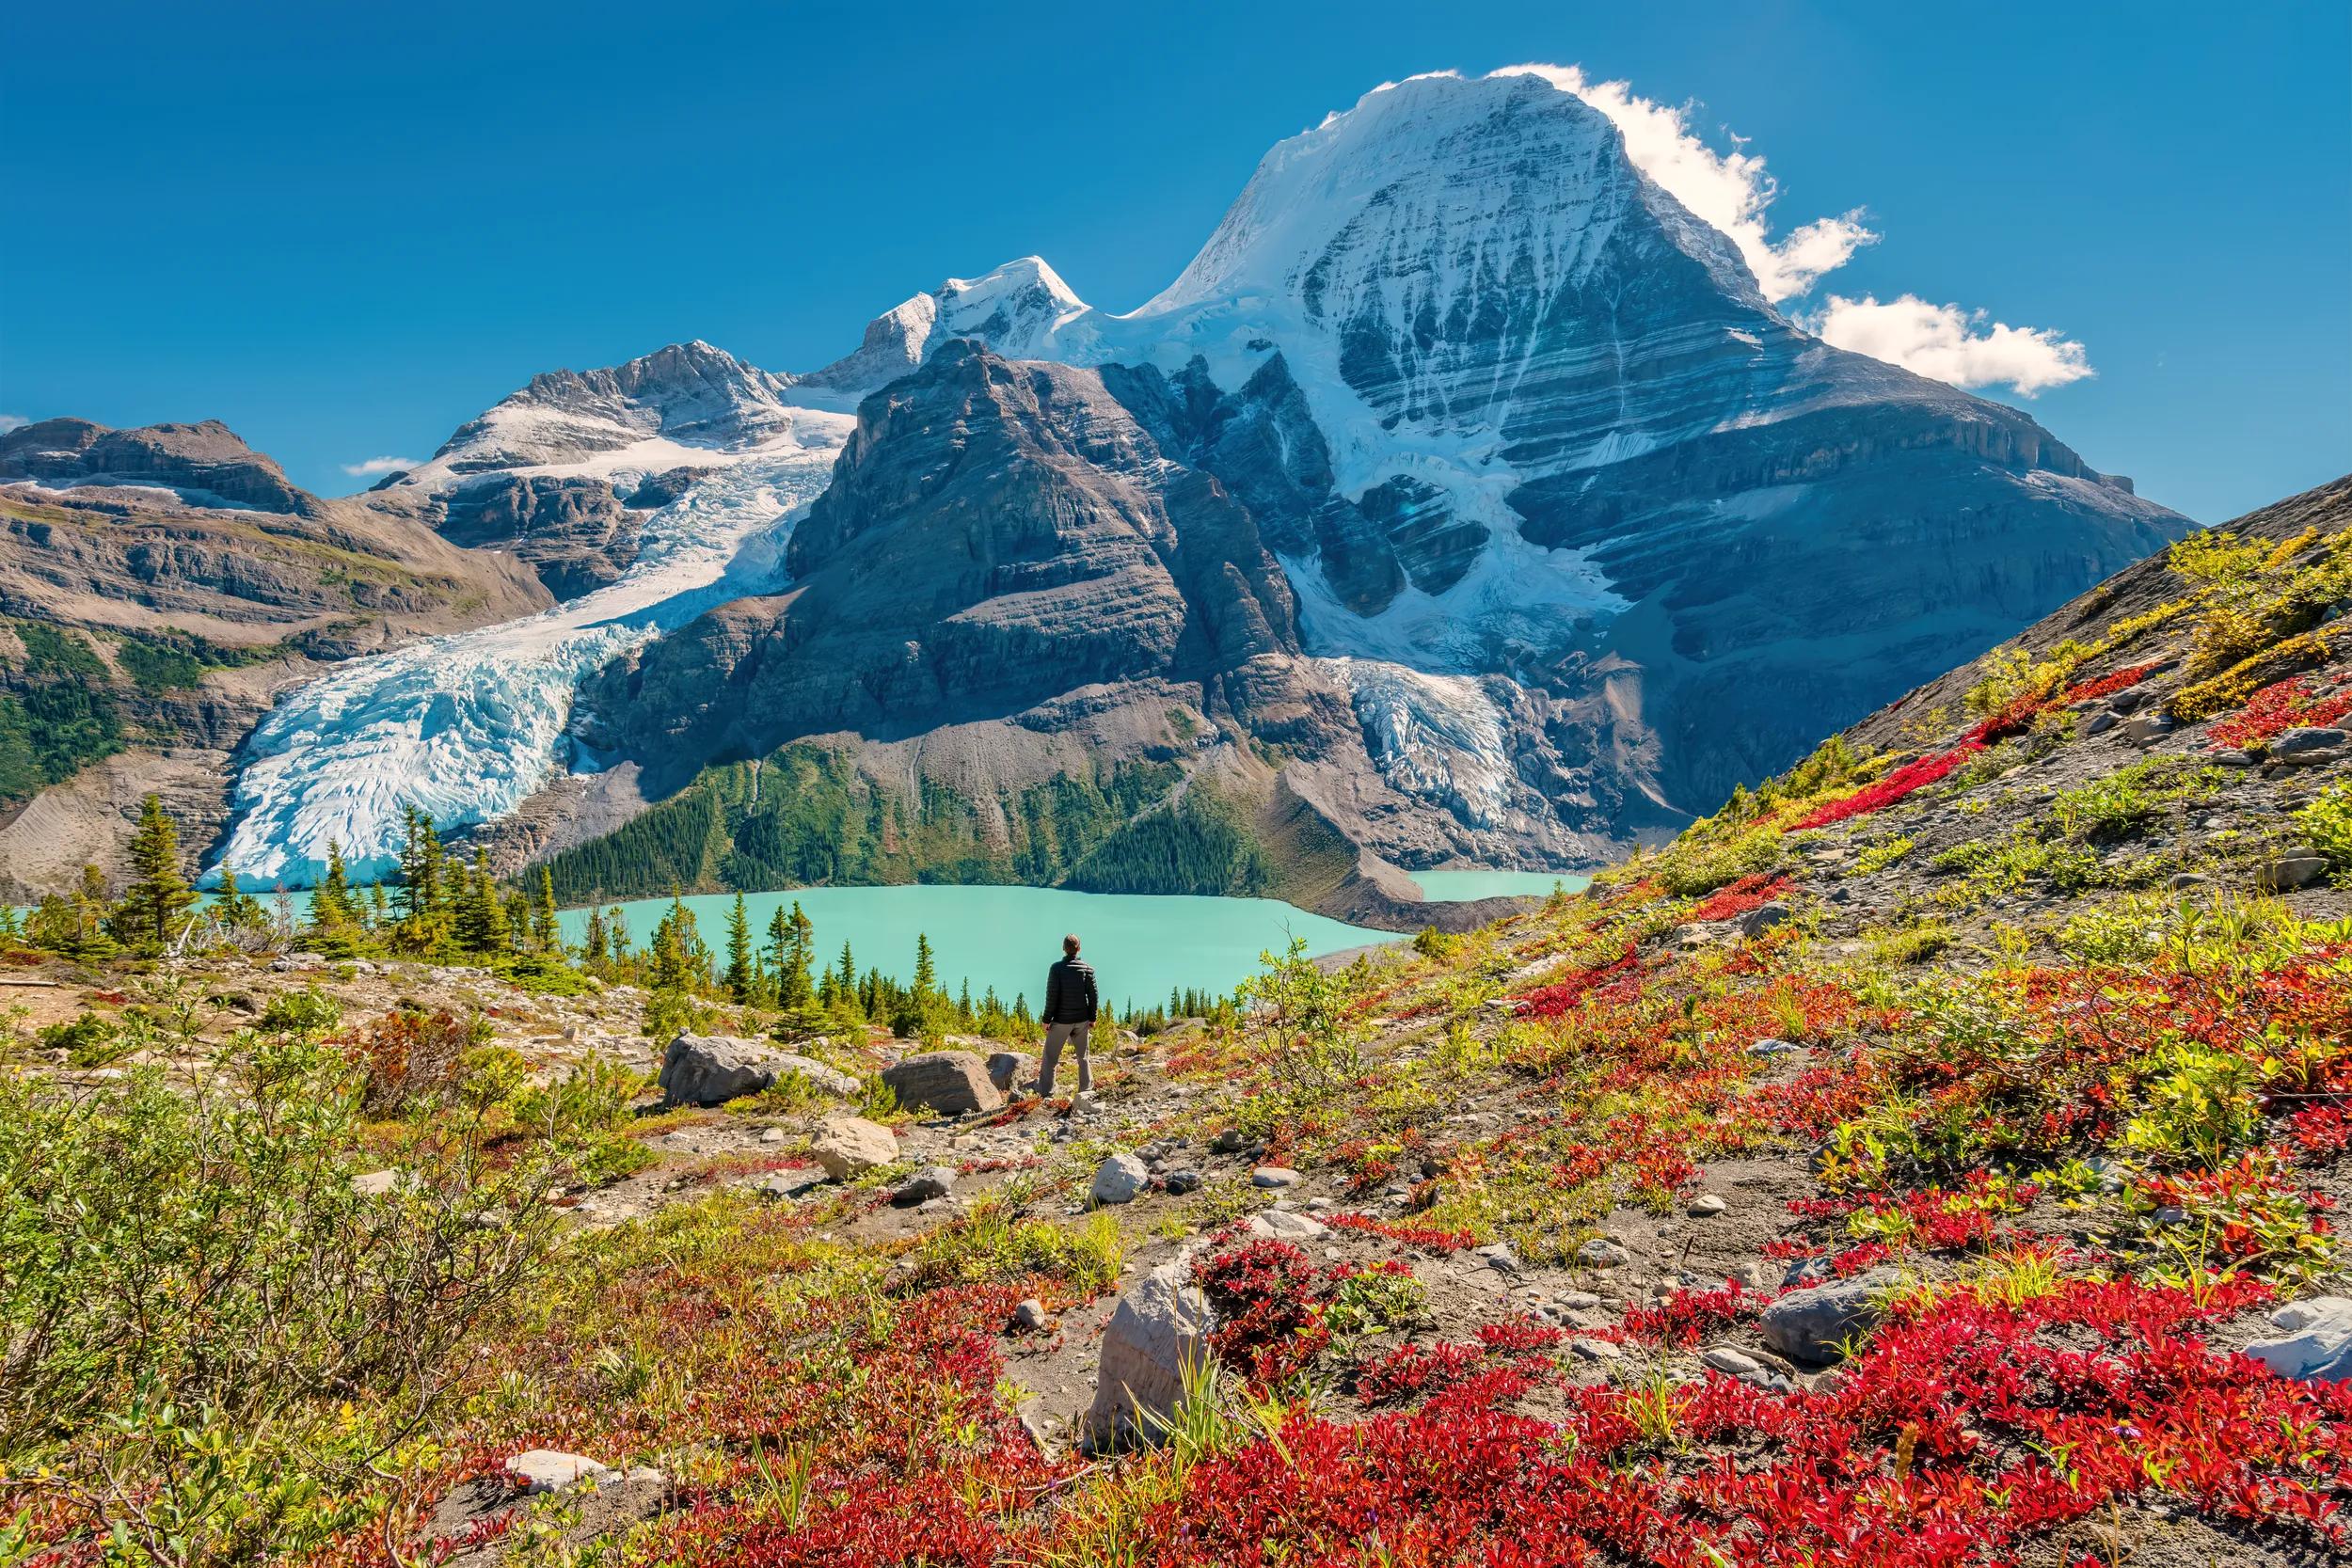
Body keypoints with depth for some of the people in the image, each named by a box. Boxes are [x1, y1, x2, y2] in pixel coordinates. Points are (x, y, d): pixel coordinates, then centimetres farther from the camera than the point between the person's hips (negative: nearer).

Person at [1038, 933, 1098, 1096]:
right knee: (1083, 1055, 17)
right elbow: (1092, 995, 1)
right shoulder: (1088, 968, -1)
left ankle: (1045, 1090, 2)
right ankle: (1086, 1087, 22)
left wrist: (1046, 1019, -6)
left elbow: (1052, 996, -13)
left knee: (1050, 1055, 5)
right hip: (1082, 1020, 3)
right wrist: (1092, 1018, 10)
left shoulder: (1057, 968, -12)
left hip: (1061, 1020, -3)